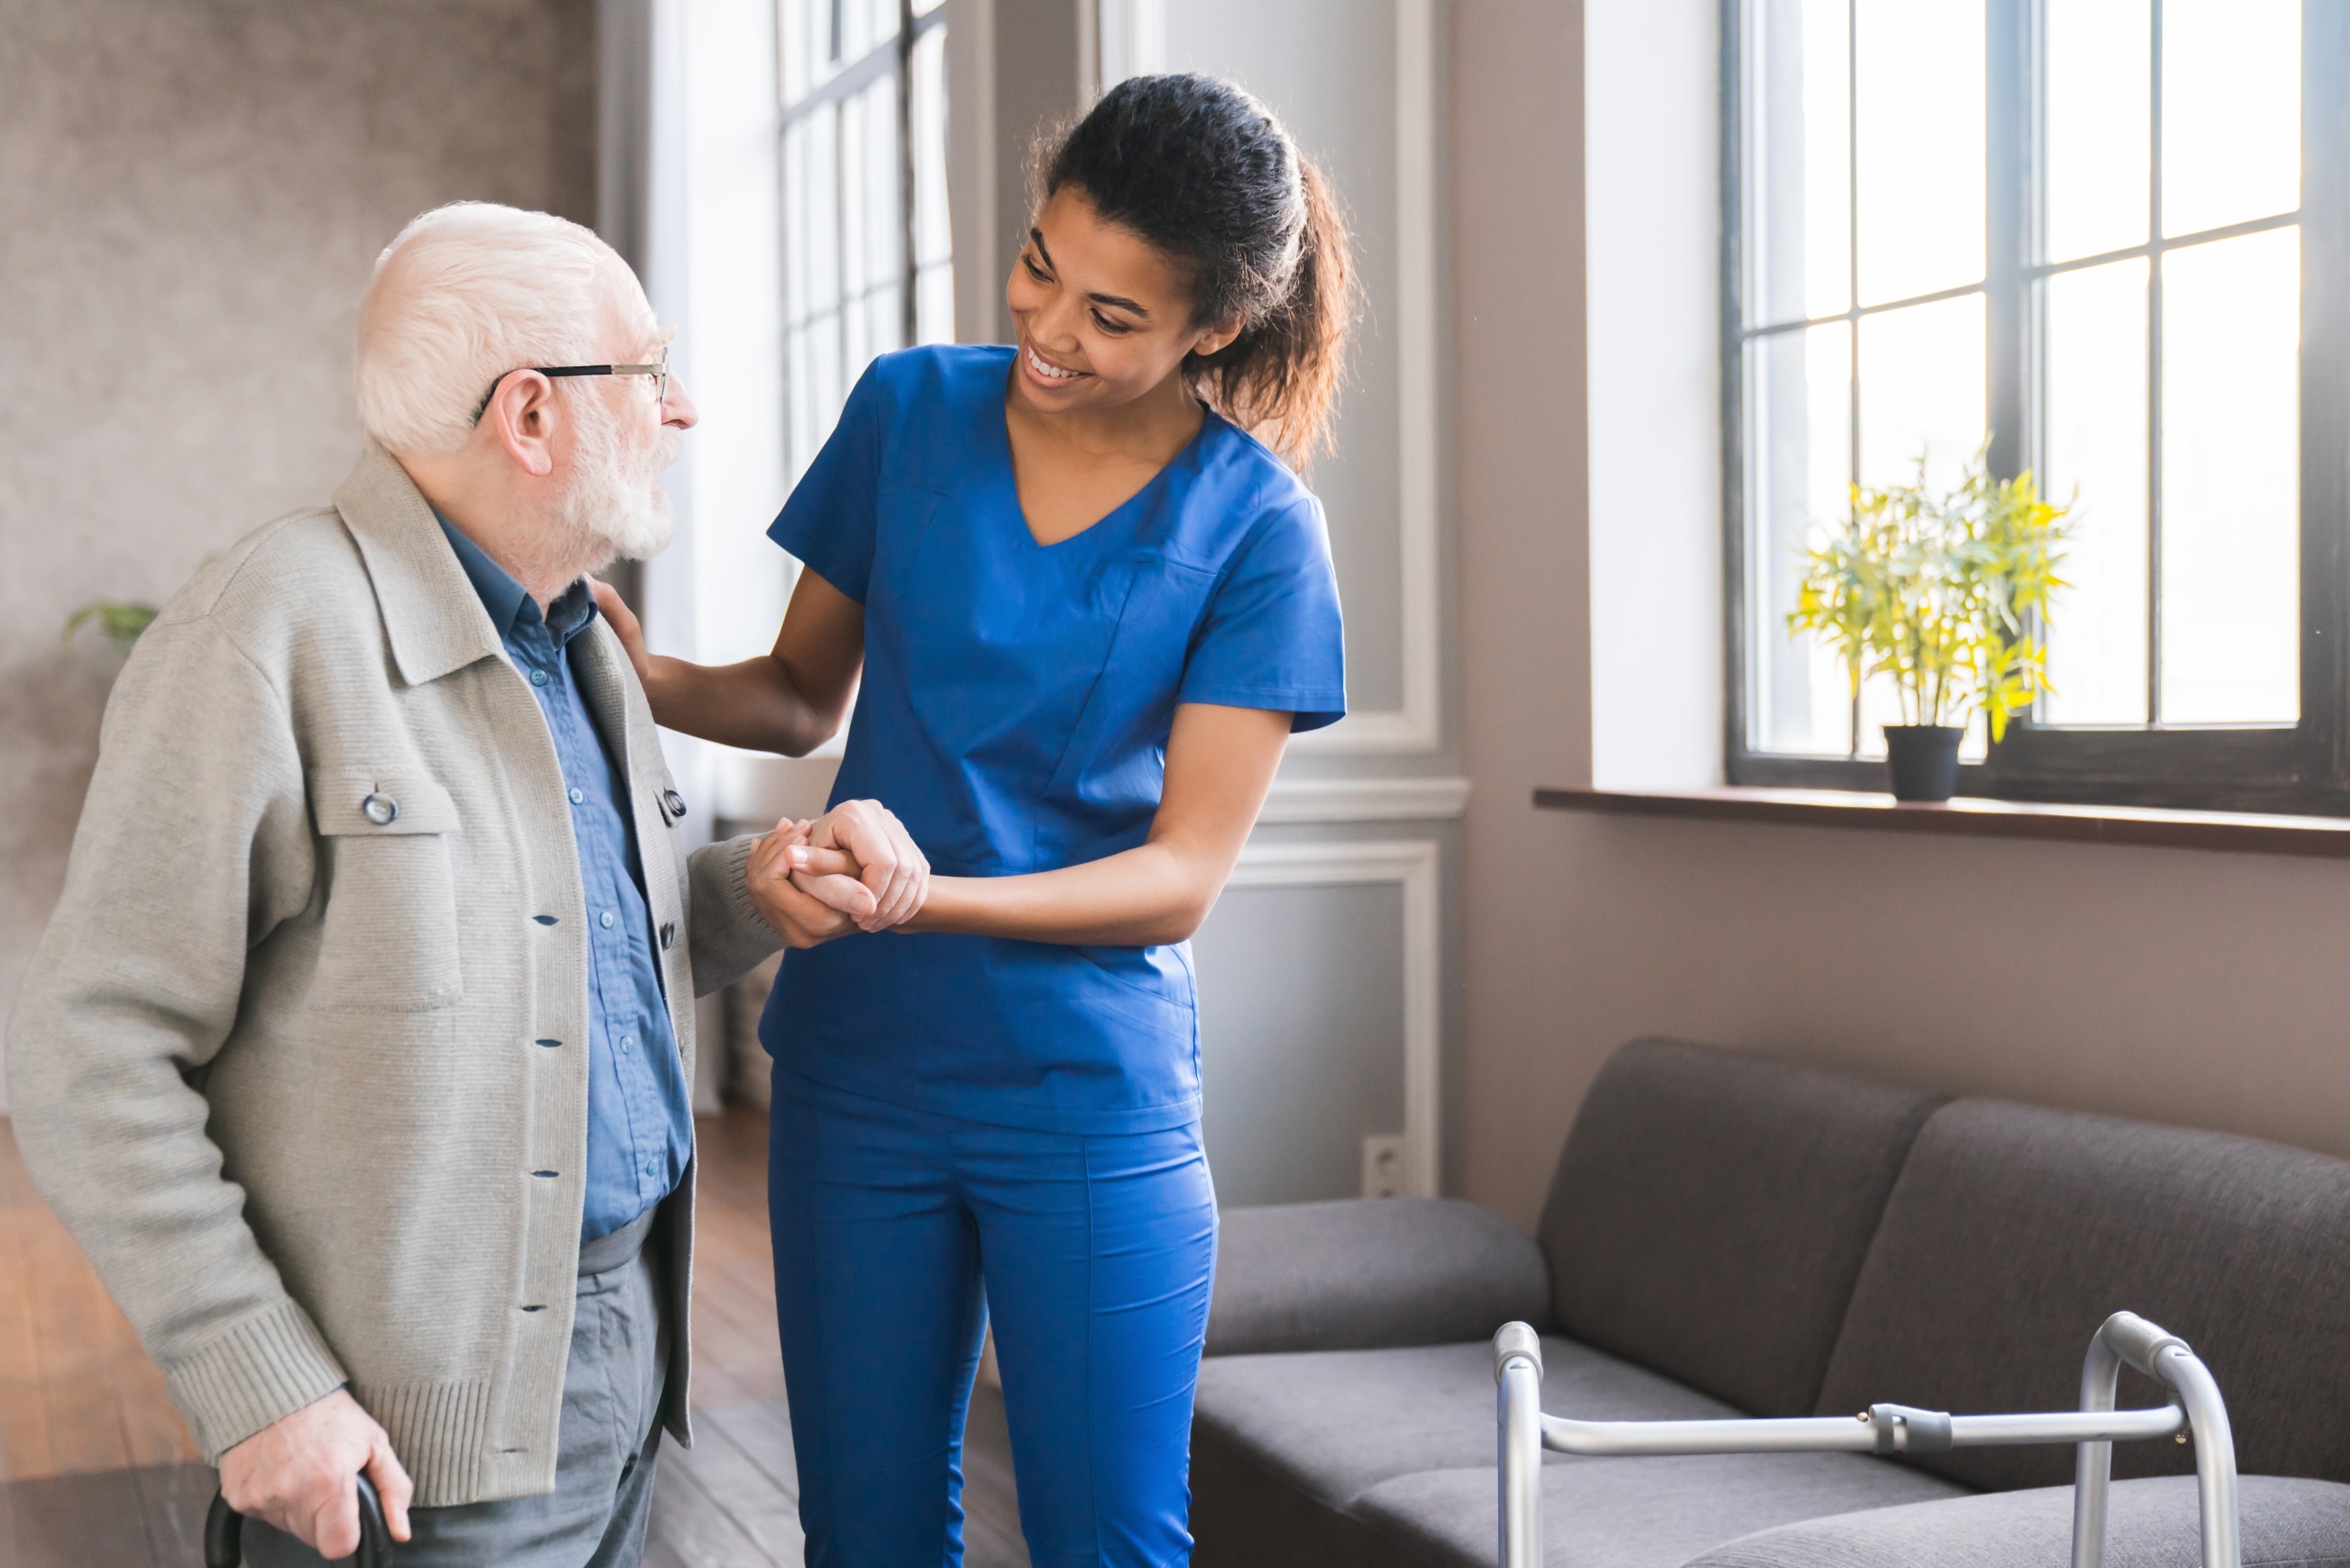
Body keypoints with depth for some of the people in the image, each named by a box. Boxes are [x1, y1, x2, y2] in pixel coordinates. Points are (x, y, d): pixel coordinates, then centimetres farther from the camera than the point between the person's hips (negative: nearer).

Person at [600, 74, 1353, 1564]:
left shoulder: (1255, 531, -8)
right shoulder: (910, 410, 1)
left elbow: (1181, 878, -11)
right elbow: (804, 696, 11)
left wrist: (924, 893, -25)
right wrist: (644, 677, -10)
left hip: (1092, 1100, -3)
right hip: (860, 1065, 3)